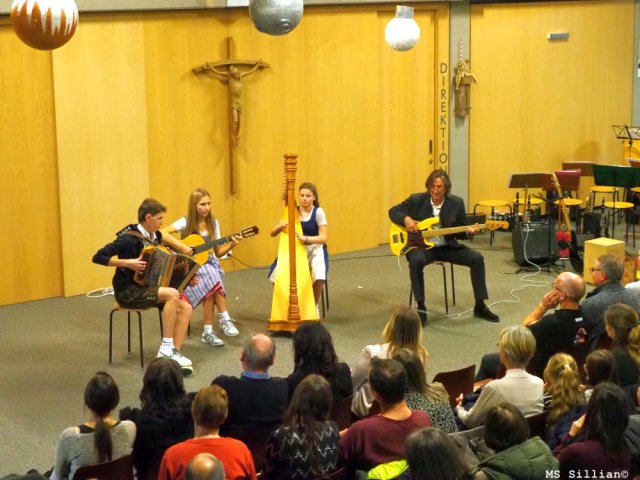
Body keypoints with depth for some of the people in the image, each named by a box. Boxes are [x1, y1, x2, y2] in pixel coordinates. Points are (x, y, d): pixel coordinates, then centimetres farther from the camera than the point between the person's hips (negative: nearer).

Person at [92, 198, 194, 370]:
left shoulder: (155, 237, 7)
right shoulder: (130, 238, -17)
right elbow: (98, 257, -23)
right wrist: (128, 263, -28)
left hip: (147, 287, 8)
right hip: (128, 291, -8)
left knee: (186, 308, -11)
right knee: (172, 294, -29)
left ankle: (174, 353, -15)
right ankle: (166, 348, -23)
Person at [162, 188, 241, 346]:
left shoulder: (213, 223, 4)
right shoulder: (186, 222, -8)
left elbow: (218, 253, 7)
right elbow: (162, 233, -22)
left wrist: (231, 246, -11)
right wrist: (182, 247, -27)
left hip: (208, 263, 3)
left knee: (211, 285, -30)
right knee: (212, 278, -33)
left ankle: (208, 331, -24)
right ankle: (224, 318, -22)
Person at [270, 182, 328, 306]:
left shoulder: (318, 212, -9)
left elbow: (323, 238, -17)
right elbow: (273, 233, -2)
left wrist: (306, 239, -34)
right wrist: (280, 226, -26)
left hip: (315, 249, -3)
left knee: (319, 276, -32)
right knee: (277, 274, -19)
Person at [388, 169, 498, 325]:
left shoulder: (457, 203, 1)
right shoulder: (416, 200, -4)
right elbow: (393, 211, 3)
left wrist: (468, 231, -16)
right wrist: (406, 219, -16)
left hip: (447, 247, 3)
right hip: (422, 245, -2)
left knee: (477, 258, -16)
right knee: (416, 261, -37)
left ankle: (480, 306, -3)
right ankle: (421, 308, -24)